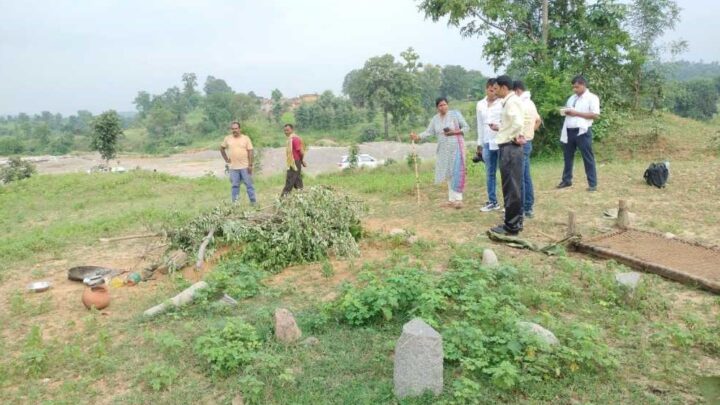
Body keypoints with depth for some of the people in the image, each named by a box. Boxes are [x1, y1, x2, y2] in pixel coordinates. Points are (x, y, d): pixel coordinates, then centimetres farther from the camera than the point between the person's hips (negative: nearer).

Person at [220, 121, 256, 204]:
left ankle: (253, 202, 9)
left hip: (245, 167, -2)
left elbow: (250, 151, -4)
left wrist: (250, 165, -10)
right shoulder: (227, 139, 4)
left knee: (249, 184, 2)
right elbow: (222, 148, 18)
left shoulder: (246, 138, -1)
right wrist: (226, 159, 8)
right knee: (235, 186, 7)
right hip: (233, 167, 2)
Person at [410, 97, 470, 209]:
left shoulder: (455, 114, -3)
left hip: (456, 147, -5)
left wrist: (455, 132, -16)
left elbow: (466, 127, -2)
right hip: (443, 150, 5)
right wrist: (417, 137, -14)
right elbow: (428, 132, 2)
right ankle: (452, 199, 12)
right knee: (448, 174, 6)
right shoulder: (435, 119, 9)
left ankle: (458, 199, -7)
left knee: (457, 172, -9)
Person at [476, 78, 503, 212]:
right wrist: (479, 144, 16)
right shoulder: (480, 105, 11)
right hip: (487, 143, 5)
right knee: (489, 173, 10)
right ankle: (492, 202, 20)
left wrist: (499, 126, -24)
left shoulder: (503, 103, -4)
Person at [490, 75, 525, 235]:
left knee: (511, 188, -5)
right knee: (513, 187, 15)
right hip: (510, 147, 10)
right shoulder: (510, 101, 16)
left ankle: (511, 225, 1)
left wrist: (512, 136, -13)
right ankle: (516, 222, 23)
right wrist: (500, 128, 10)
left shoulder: (511, 101, -15)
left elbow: (518, 123, -28)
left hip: (510, 148, -10)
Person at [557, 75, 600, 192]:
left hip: (582, 131, -7)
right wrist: (565, 111, 1)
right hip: (569, 131, 7)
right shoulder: (572, 98, 18)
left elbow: (595, 115, -12)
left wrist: (576, 113, -17)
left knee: (588, 158, -1)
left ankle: (592, 184, 4)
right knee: (568, 156, 14)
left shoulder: (592, 98, -4)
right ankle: (566, 180, 26)